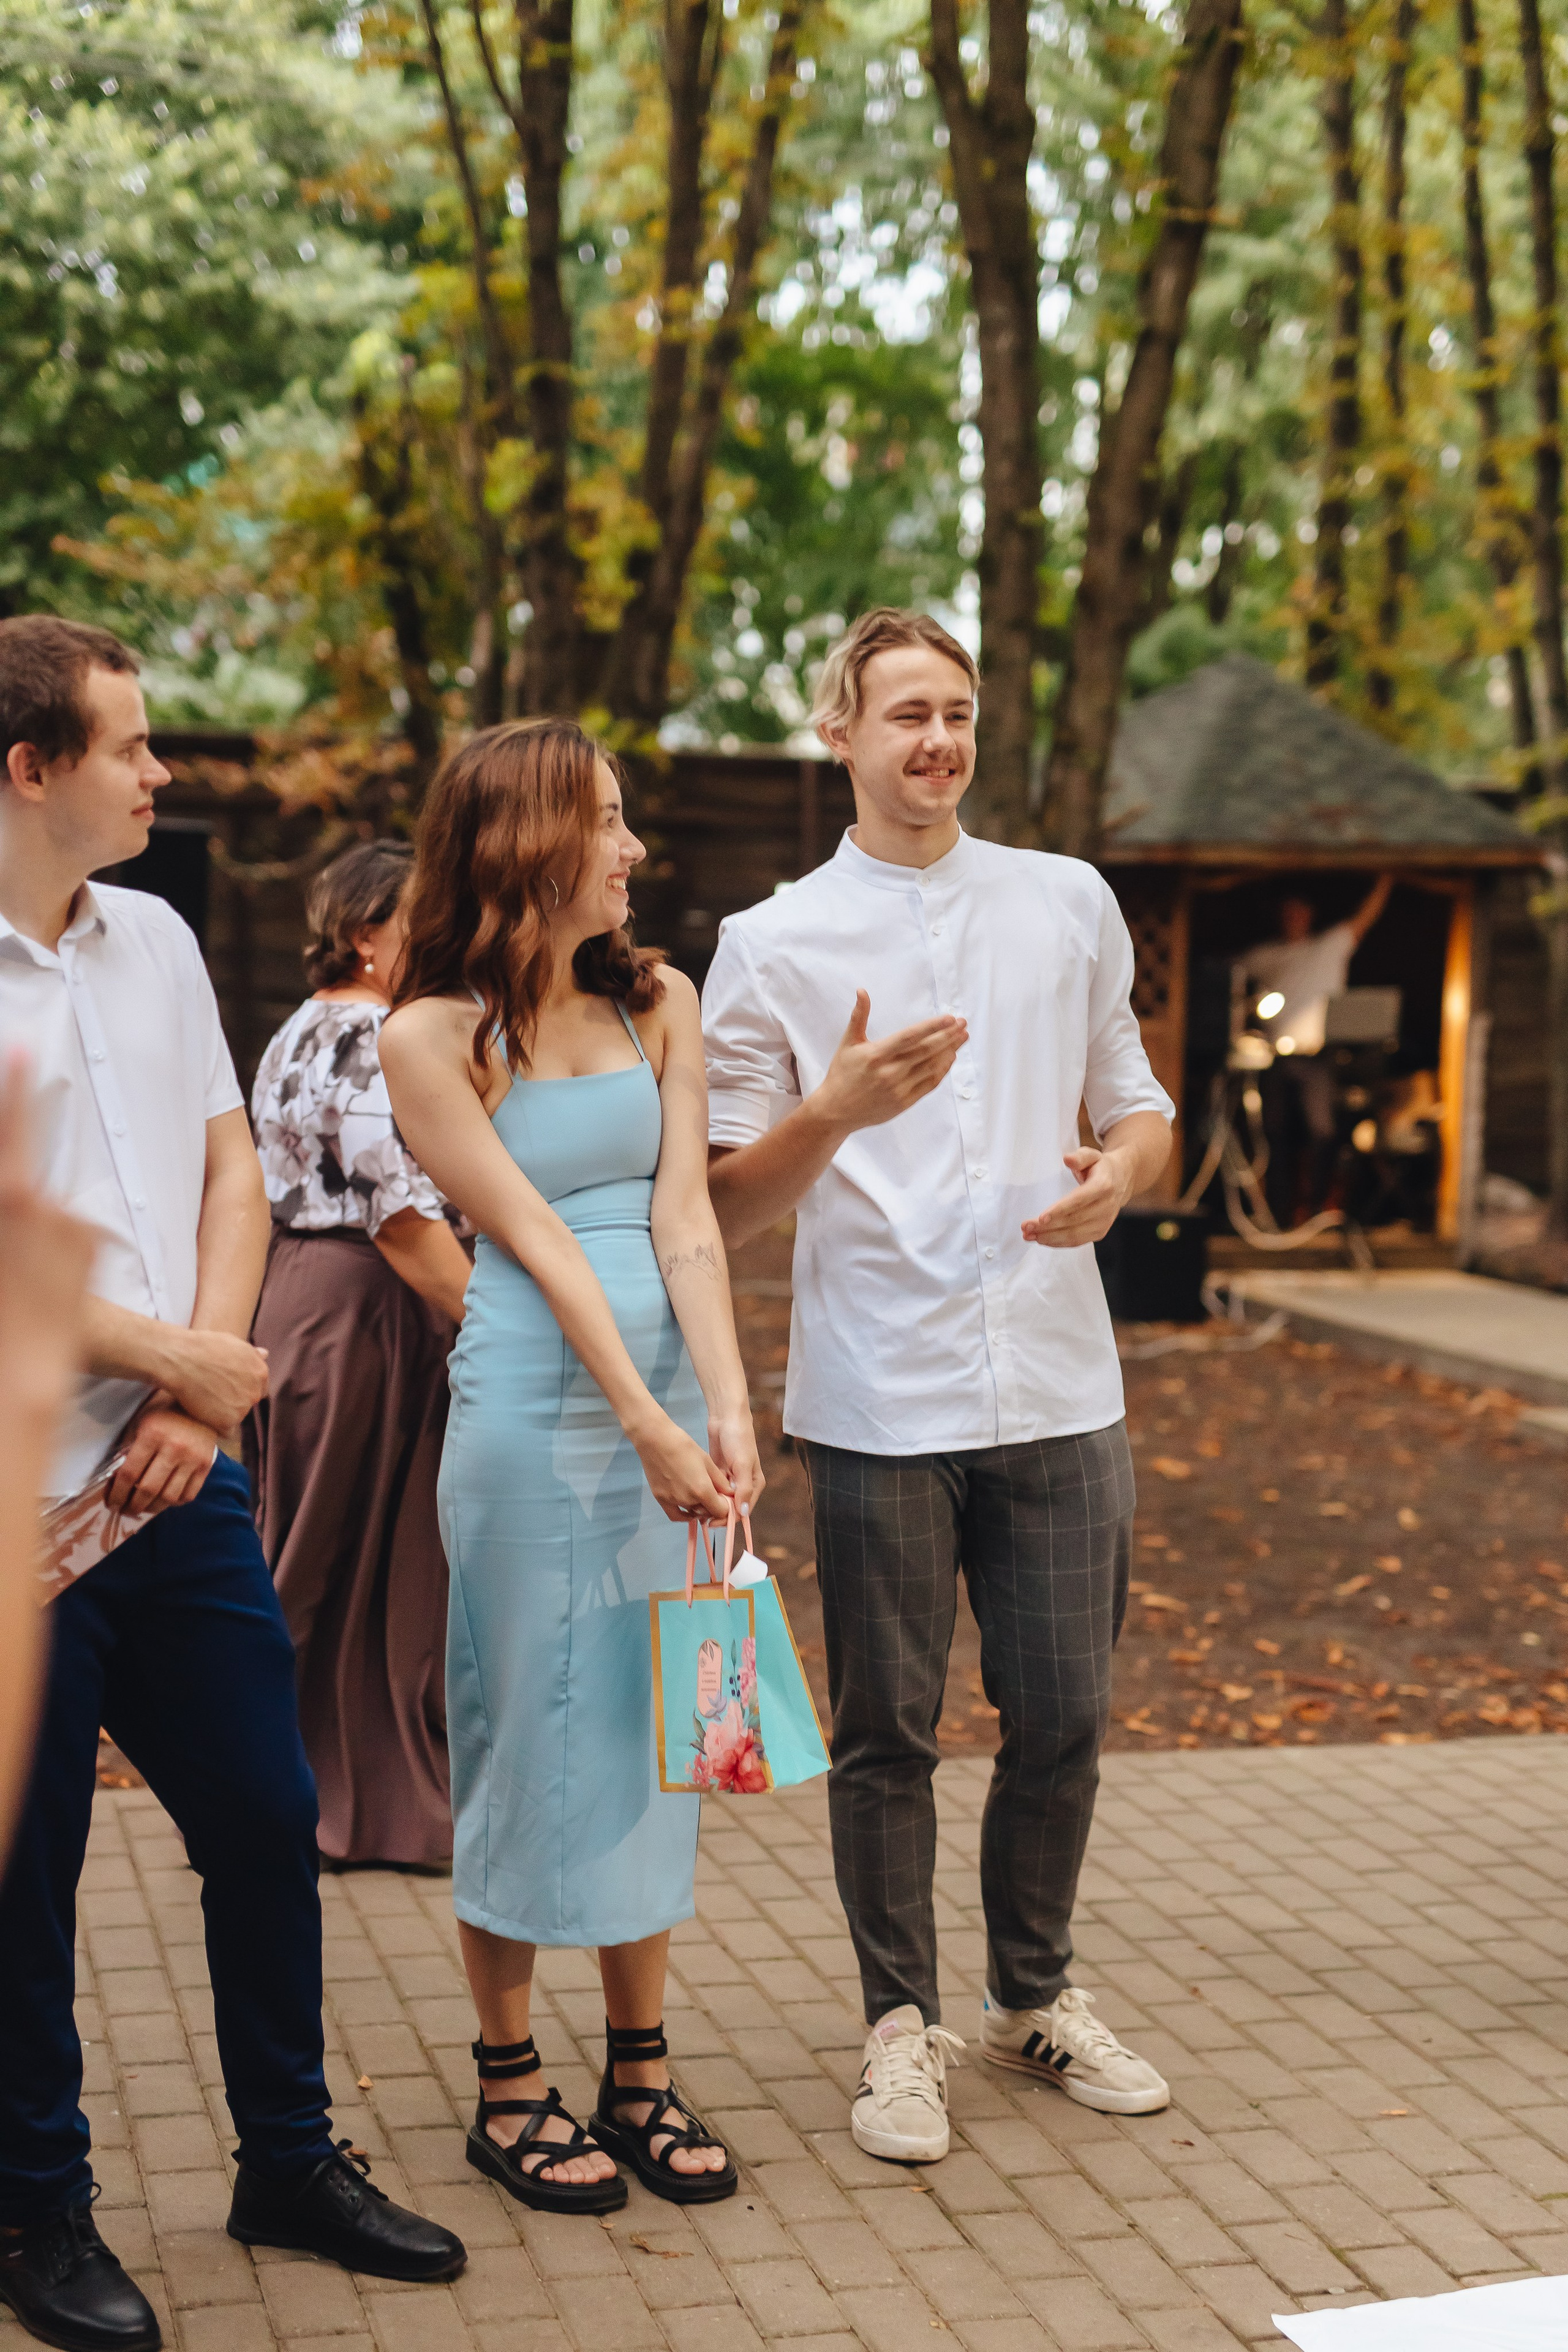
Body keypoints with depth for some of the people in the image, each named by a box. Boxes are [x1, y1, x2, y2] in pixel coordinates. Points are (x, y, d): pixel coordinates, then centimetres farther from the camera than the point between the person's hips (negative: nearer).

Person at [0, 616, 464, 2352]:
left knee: (266, 1820, 13)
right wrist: (187, 1360, -12)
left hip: (181, 1486, 6)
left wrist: (194, 1393, -2)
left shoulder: (155, 940, 10)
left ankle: (290, 2163, 30)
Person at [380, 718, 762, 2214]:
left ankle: (639, 2078, 21)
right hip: (532, 1408, -5)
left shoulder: (658, 1005, 8)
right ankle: (507, 2090, 17)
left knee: (658, 1730, 9)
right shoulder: (432, 1036, -5)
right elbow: (537, 1244, -12)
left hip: (675, 1399, 5)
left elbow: (685, 1219, -2)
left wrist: (726, 1412, -13)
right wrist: (648, 1427, -17)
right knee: (529, 1734, 2)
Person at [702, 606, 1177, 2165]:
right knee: (887, 1733, 6)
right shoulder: (770, 946, 2)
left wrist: (1120, 1171, -7)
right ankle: (901, 2023, 23)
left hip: (1058, 1384, 3)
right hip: (877, 1404, -2)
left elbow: (1139, 1107, 17)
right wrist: (835, 1110, -18)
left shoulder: (1069, 904, 11)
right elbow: (726, 1206, 1)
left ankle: (1035, 1998, 30)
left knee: (1062, 1719, 9)